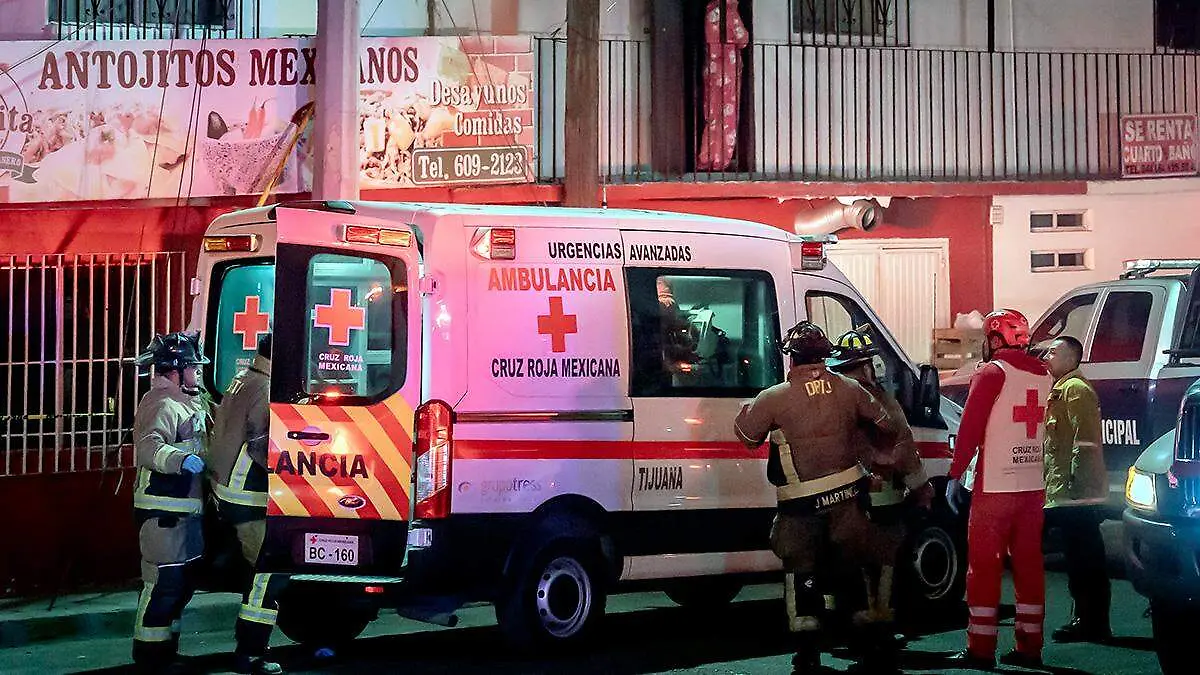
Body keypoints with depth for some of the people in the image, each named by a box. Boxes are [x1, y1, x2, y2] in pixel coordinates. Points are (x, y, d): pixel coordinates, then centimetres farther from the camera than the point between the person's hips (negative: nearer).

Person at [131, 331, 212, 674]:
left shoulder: (186, 402, 19)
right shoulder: (162, 404, -16)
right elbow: (148, 447, -33)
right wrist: (182, 460, -45)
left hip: (185, 509, 11)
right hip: (164, 511, -11)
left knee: (182, 581, 18)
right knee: (164, 581, -10)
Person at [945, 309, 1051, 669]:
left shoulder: (993, 373, -9)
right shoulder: (1043, 375, 11)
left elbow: (970, 427, -13)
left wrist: (955, 475, -8)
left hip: (994, 488, -6)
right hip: (1034, 487, 6)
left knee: (984, 566, -1)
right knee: (1029, 564, 10)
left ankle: (980, 650, -1)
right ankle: (1029, 646, 13)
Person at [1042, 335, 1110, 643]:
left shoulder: (1075, 389, -10)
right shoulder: (1061, 390, 22)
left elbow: (1084, 442, -19)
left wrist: (1075, 484, -23)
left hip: (1076, 494, -11)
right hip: (1067, 494, 11)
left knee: (1084, 560, -8)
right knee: (1083, 560, 13)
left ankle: (1092, 624, -7)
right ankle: (1085, 620, 17)